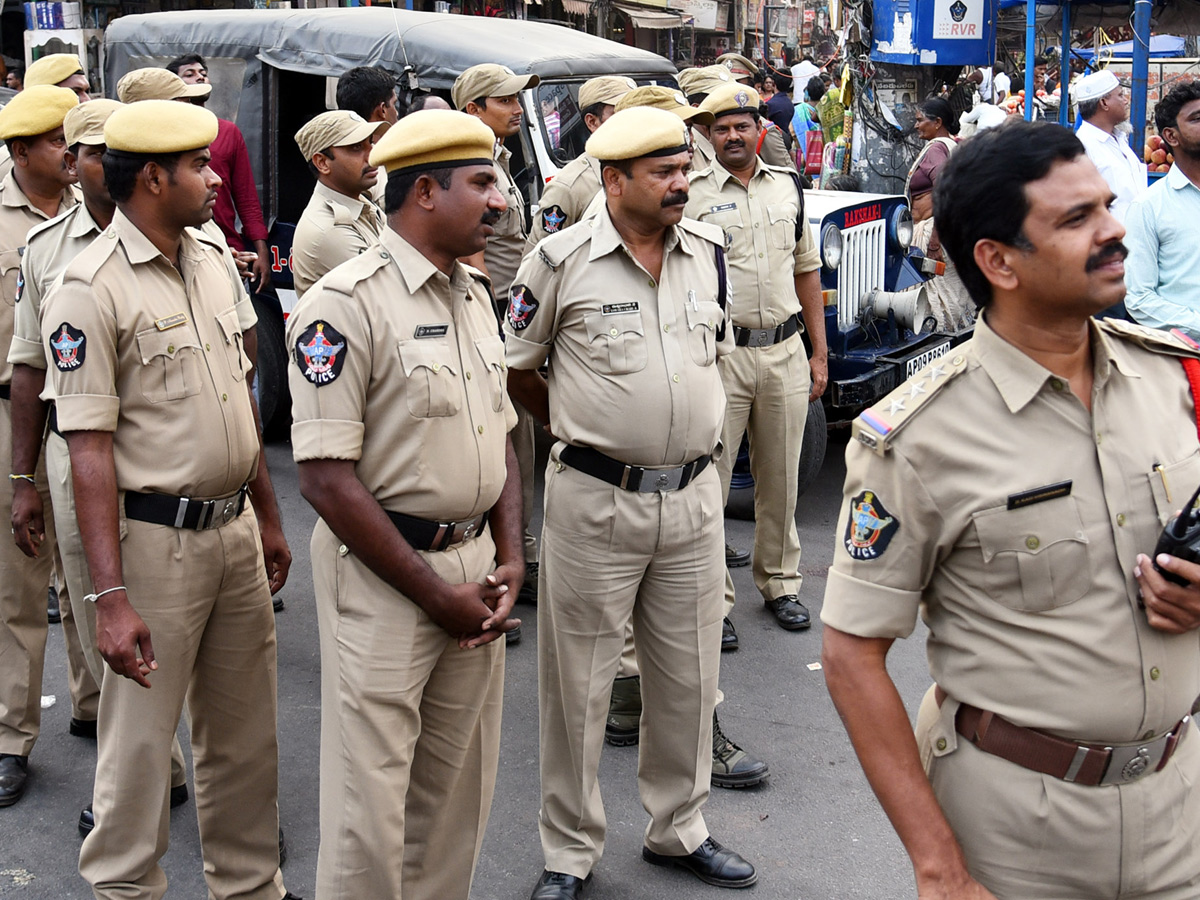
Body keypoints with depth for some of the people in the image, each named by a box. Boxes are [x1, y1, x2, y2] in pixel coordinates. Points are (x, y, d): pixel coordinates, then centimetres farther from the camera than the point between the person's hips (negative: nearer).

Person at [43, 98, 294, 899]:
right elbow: (89, 450, -18)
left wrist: (267, 515, 18)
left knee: (246, 735, 17)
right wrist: (110, 596, -21)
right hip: (155, 539, -7)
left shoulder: (214, 260, 8)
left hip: (234, 527, 7)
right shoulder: (90, 290, -15)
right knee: (141, 743, 4)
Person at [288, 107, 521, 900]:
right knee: (371, 804, 2)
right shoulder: (347, 303, -14)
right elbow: (328, 478, -18)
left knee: (459, 790, 16)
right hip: (382, 576, -7)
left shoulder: (474, 294, 11)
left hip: (474, 561, 7)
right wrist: (434, 594, -14)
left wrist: (510, 559, 4)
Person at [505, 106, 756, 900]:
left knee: (688, 676, 15)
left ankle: (679, 829, 34)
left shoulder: (709, 251, 5)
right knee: (578, 682, 6)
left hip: (694, 497, 4)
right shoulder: (562, 260, -9)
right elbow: (515, 369, 1)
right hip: (595, 500, -4)